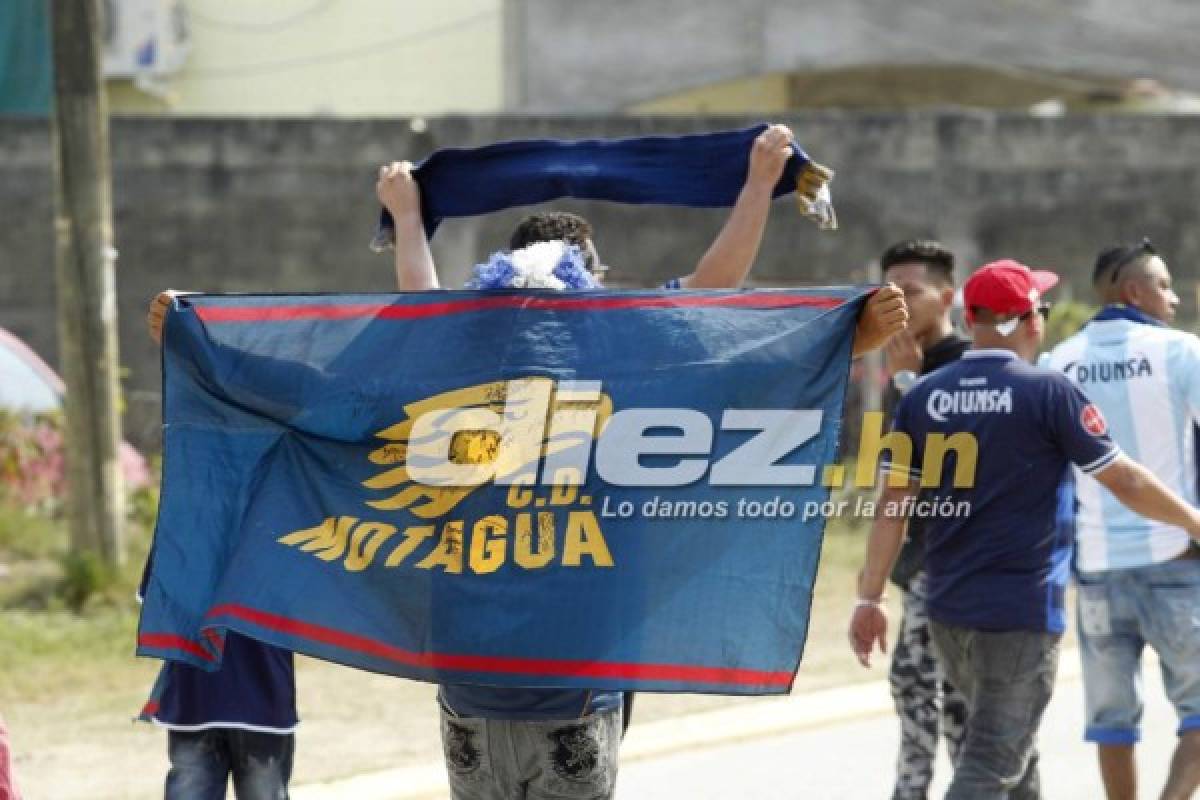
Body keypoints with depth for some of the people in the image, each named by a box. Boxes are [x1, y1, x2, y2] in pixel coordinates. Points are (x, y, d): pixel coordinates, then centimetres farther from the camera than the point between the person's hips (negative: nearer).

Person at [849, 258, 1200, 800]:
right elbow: (1126, 482, -5)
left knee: (1012, 753, 22)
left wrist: (870, 599, 4)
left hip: (947, 612, 6)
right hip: (1021, 613, -5)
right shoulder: (1048, 391, -10)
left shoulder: (923, 397, 3)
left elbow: (893, 506, 0)